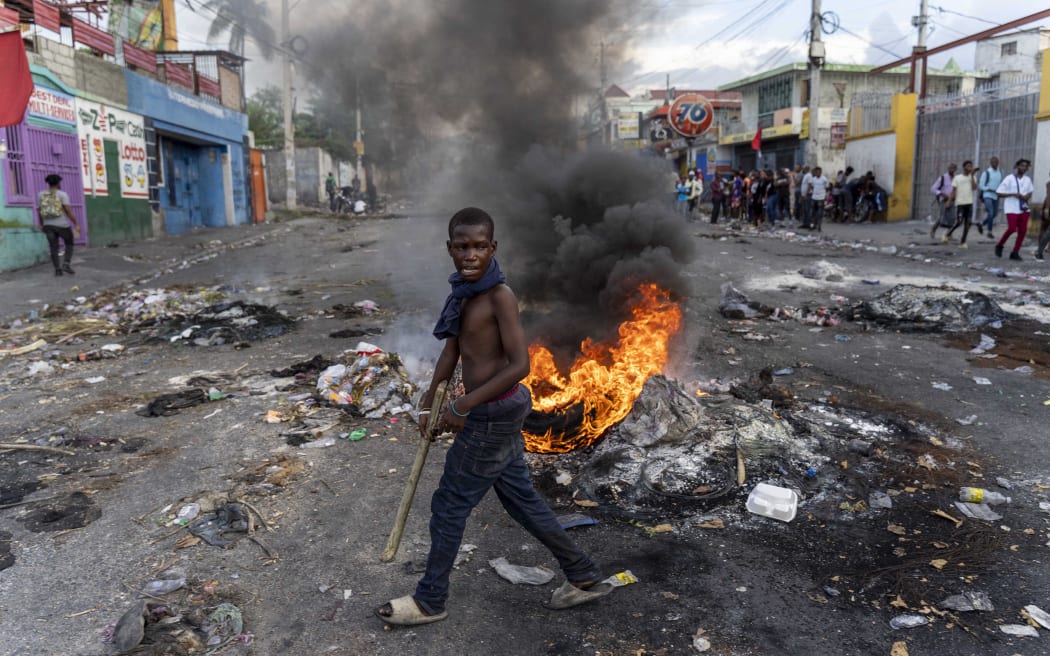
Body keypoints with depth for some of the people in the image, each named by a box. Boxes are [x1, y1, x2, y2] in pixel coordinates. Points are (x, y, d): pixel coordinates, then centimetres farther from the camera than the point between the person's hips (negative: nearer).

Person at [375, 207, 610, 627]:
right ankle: (584, 577, 32)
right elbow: (452, 349, 14)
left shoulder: (499, 296, -20)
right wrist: (431, 399, 15)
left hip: (493, 415, -9)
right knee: (520, 498, 19)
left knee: (450, 505, 6)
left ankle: (430, 601, 26)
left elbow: (520, 365, -24)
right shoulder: (464, 291, 4)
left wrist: (462, 406, -21)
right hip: (500, 411, 9)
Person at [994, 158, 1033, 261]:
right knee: (1012, 229, -16)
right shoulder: (1009, 179, -6)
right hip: (1011, 208, -5)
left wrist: (1027, 196, -2)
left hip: (1024, 208, 5)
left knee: (1023, 230, 1)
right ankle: (999, 245, 9)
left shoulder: (1027, 180, 10)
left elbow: (1030, 193, 22)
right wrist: (1013, 194, -17)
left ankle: (1015, 252, 9)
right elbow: (998, 193, -8)